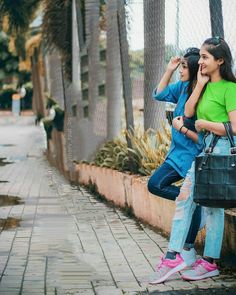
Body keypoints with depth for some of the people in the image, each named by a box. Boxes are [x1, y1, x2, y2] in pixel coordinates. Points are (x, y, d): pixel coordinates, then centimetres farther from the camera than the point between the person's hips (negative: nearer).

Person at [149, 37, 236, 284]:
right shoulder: (206, 86, 14)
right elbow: (188, 112, 7)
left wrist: (203, 123, -8)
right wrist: (200, 84, 1)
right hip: (205, 149, 9)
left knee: (213, 205, -2)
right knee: (184, 198, 2)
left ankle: (210, 263, 7)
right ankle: (173, 256, 3)